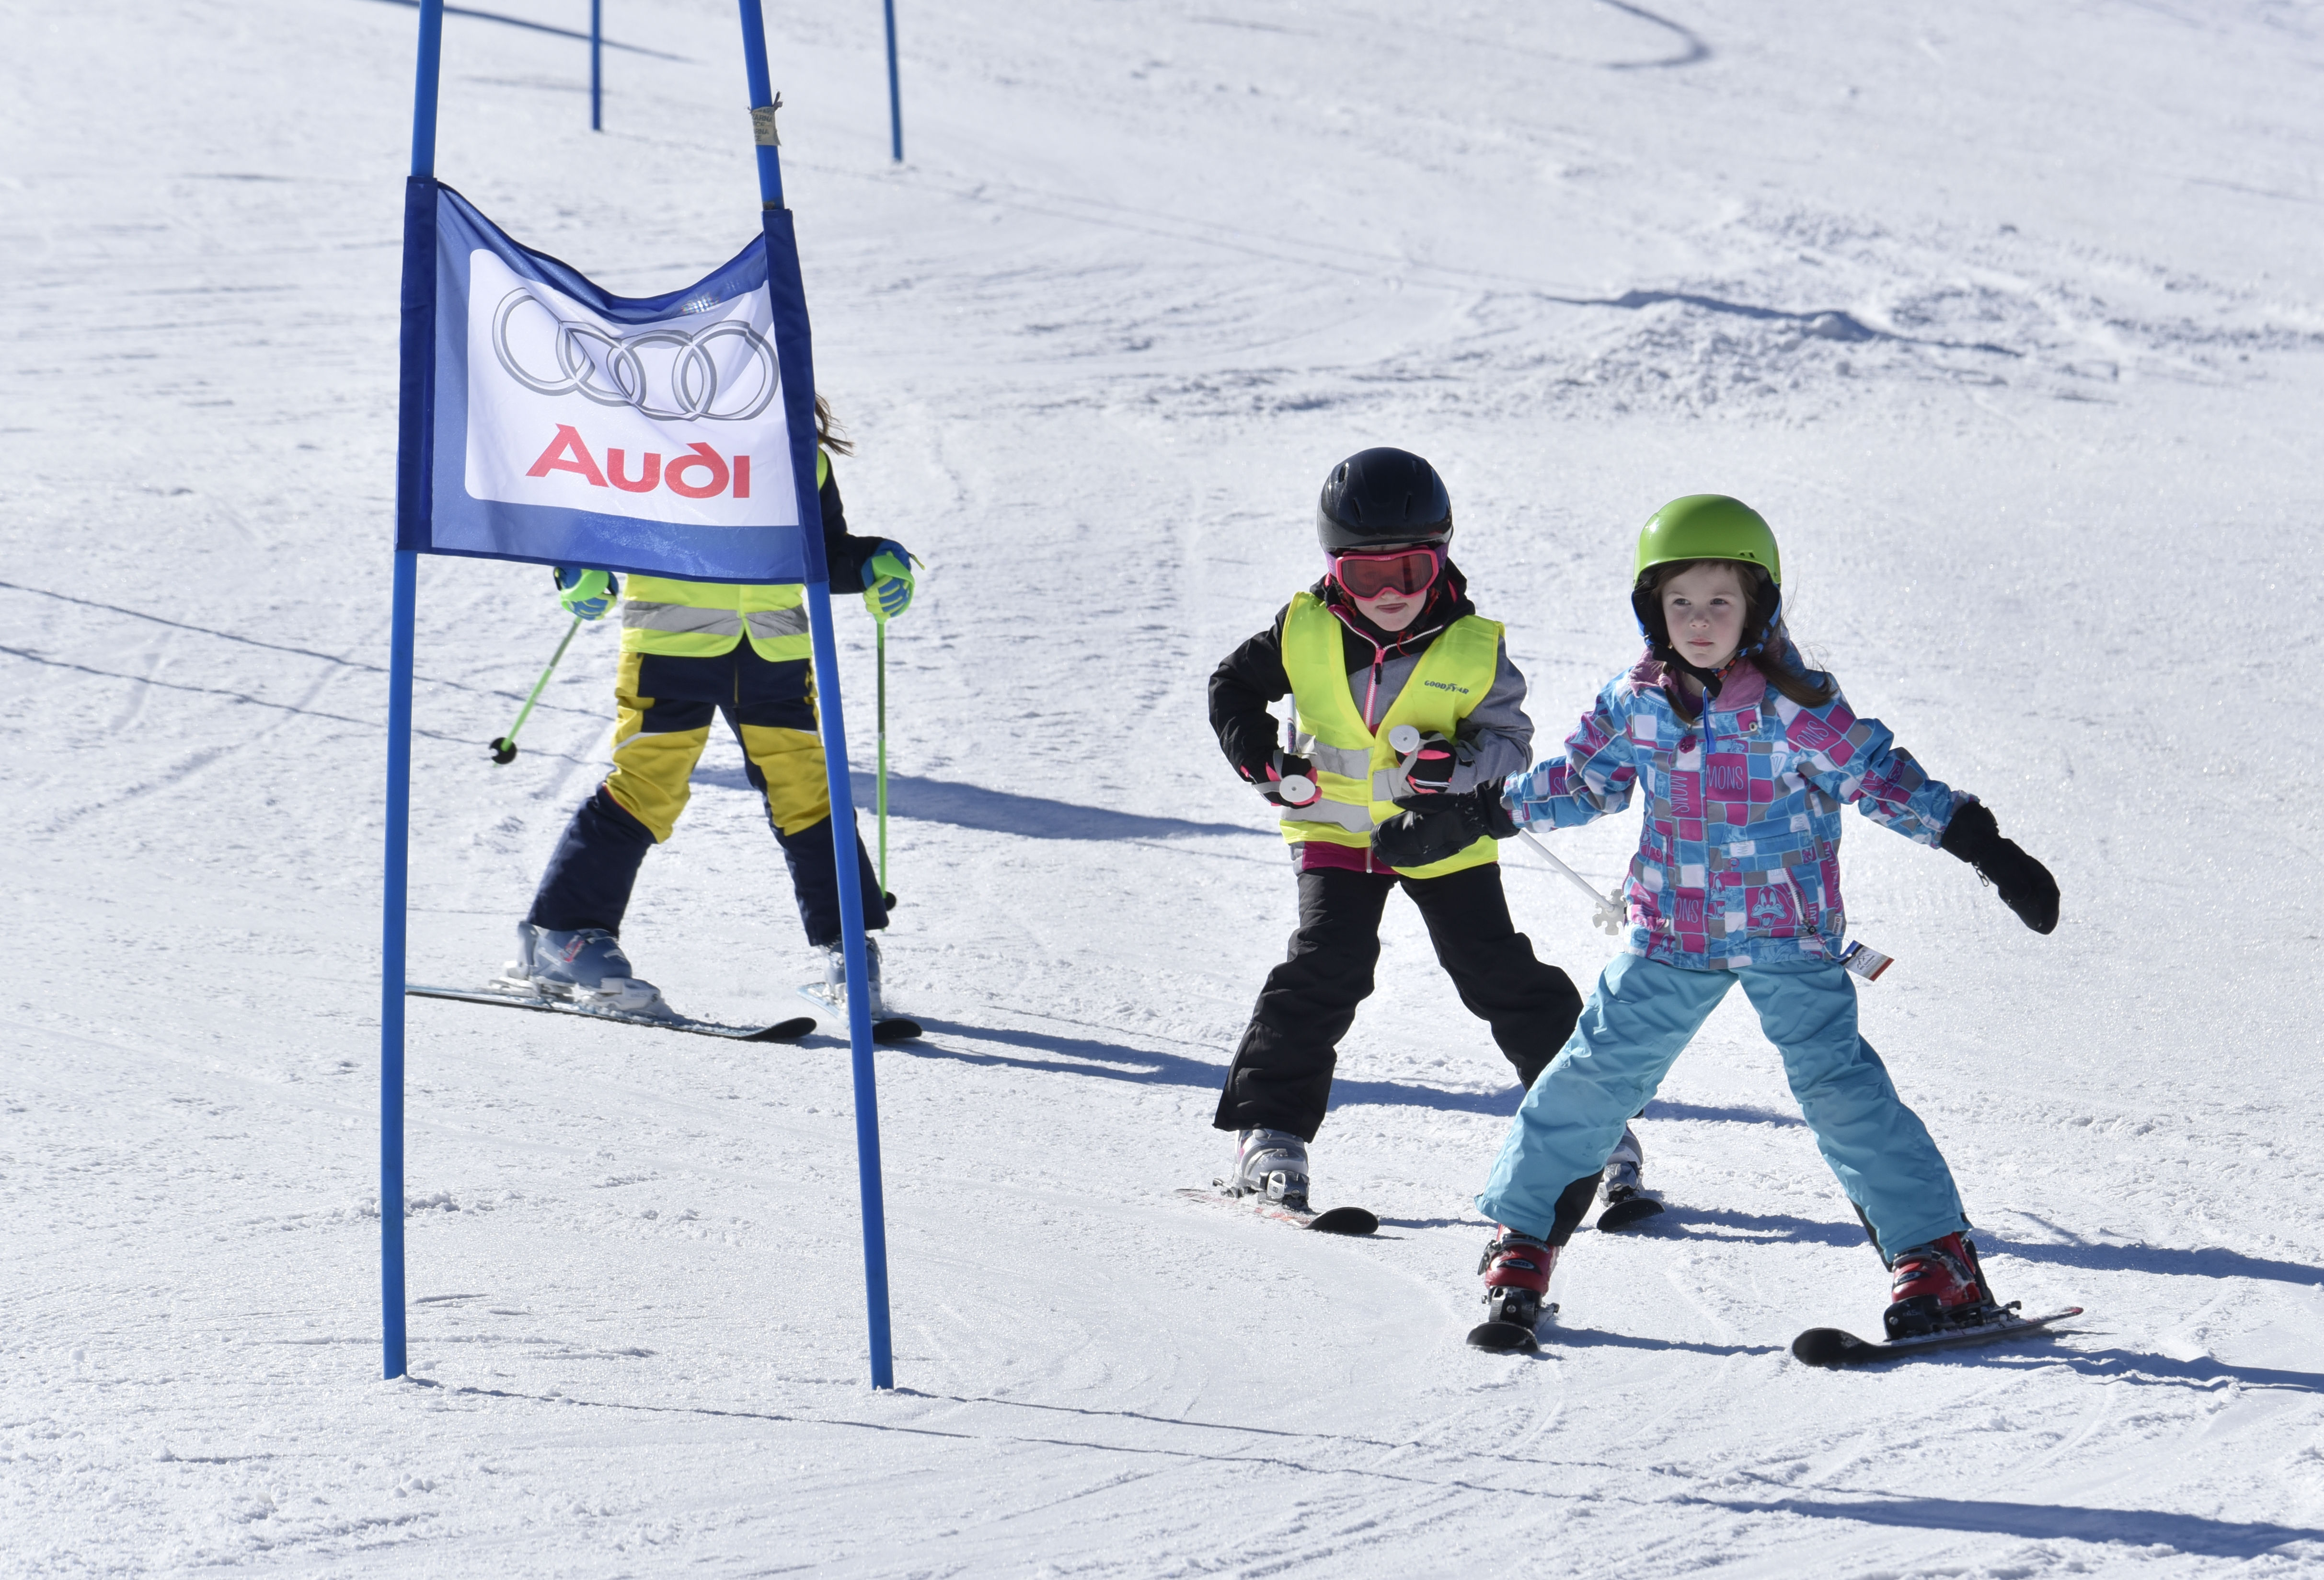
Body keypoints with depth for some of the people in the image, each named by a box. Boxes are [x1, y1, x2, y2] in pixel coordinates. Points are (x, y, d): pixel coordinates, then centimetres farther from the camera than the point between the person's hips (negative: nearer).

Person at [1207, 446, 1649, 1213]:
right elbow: (1232, 688, 5)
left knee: (1502, 975, 0)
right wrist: (1261, 758, -11)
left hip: (1444, 838, 0)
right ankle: (1268, 1125, -9)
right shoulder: (1305, 633, -10)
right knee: (1328, 965, -17)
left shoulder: (1474, 649, -13)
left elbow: (1509, 738, -9)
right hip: (1337, 828, 0)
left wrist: (1460, 766, -30)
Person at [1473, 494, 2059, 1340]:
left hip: (1789, 934, -4)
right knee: (1596, 1072, 2)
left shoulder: (1794, 704, -12)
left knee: (1836, 1079, -12)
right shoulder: (1636, 704, -1)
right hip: (1671, 934, 4)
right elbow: (1580, 782, 14)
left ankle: (1937, 1258, -8)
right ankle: (1522, 1235, 17)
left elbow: (1881, 777, -8)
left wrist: (1977, 841, -13)